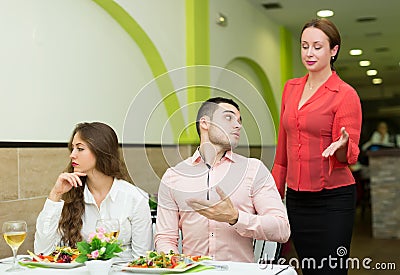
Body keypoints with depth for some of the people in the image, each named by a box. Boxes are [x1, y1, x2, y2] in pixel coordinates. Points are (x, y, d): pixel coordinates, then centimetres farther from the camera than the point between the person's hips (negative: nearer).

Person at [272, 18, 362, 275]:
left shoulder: (346, 94, -8)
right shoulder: (291, 88, 9)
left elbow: (350, 156, -9)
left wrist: (341, 146, -32)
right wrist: (276, 191, 17)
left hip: (333, 199, -5)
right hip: (297, 197, 6)